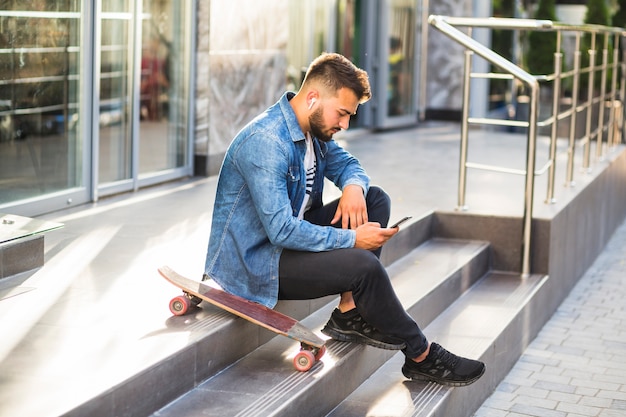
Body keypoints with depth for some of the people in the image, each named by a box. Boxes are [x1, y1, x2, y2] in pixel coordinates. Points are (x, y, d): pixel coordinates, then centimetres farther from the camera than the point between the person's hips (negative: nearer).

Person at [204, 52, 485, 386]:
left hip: (290, 233, 10)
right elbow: (282, 231, -32)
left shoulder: (313, 128, 3)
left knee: (376, 199, 3)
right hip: (256, 262, -10)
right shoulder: (266, 143, -27)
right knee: (363, 266, -28)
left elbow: (348, 164, 18)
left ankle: (349, 313, -4)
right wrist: (352, 238, -25)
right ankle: (421, 357, -6)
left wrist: (354, 186, -8)